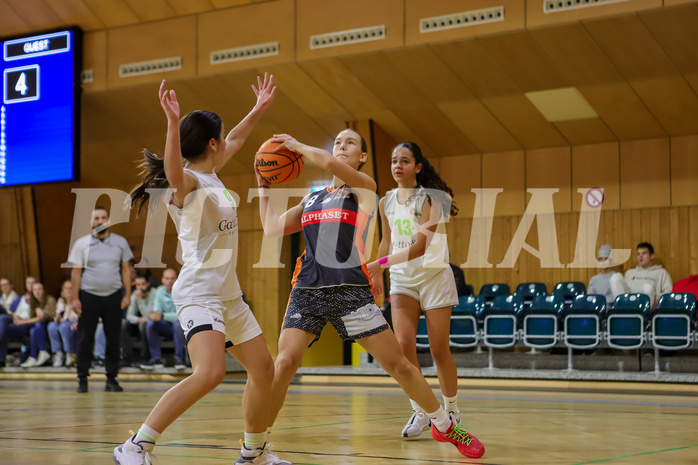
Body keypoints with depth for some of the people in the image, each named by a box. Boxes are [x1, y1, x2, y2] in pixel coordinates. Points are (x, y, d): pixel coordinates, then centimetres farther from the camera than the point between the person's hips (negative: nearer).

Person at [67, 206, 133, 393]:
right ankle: (82, 379, 8)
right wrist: (75, 298, -3)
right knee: (85, 339, 0)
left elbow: (125, 270, 8)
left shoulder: (120, 242, 6)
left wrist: (127, 295, 0)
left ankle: (111, 379, 11)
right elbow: (76, 272, 3)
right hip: (88, 295, -1)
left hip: (113, 296, 1)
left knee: (114, 339, 3)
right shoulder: (81, 243, 3)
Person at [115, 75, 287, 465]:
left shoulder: (211, 176, 12)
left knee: (263, 368, 15)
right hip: (199, 292, -10)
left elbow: (236, 141, 32)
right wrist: (173, 123, -54)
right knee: (209, 374, -27)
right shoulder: (187, 181, -14)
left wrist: (260, 109, 38)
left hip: (228, 293, 10)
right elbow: (173, 172, -40)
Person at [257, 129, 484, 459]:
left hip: (351, 292, -3)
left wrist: (297, 146, 2)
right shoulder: (311, 198, 20)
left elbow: (328, 162, -14)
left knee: (398, 364, -1)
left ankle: (445, 426, 19)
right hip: (307, 291, 3)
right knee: (284, 362, -16)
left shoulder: (364, 188, 4)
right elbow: (272, 228, 21)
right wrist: (264, 186, 22)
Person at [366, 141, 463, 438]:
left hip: (433, 275, -4)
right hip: (402, 280, 4)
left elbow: (419, 247, -23)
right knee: (404, 344, -11)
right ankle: (420, 413, 0)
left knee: (439, 349, 0)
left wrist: (381, 263, -33)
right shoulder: (386, 202, 3)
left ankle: (451, 411, 18)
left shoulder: (429, 199, -14)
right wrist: (376, 273, 25)